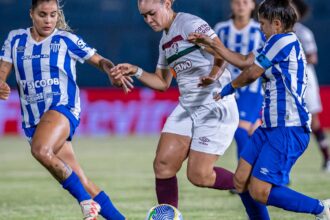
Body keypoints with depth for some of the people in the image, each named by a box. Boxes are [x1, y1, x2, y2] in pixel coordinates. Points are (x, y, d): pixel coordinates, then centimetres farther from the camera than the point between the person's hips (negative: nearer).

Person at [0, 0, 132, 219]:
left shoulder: (66, 40, 1)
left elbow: (99, 60, 6)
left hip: (63, 108, -4)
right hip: (33, 119, 4)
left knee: (40, 150, -35)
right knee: (80, 182, -1)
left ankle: (87, 202, -24)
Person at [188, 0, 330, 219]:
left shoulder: (283, 41, -12)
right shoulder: (283, 43, 17)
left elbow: (252, 73, -4)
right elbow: (245, 61, 26)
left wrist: (230, 87, 14)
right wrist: (211, 44, 27)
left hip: (288, 129, -10)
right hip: (271, 127, 10)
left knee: (260, 191, -15)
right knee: (241, 180, 8)